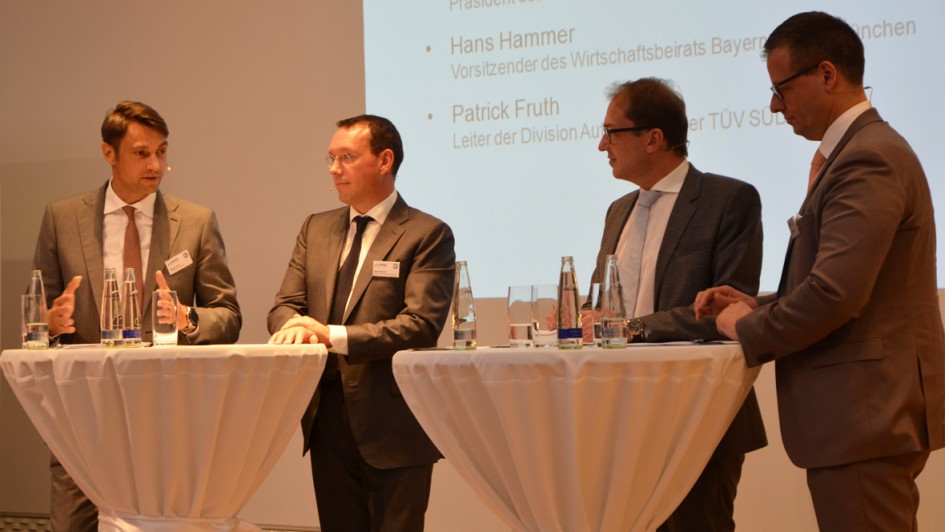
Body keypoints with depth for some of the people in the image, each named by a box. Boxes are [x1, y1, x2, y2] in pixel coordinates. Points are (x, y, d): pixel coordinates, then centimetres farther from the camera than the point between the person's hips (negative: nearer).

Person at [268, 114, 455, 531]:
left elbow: (421, 324, -16)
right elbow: (284, 306, 10)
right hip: (328, 421, 6)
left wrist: (333, 336, -23)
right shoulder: (316, 229, 14)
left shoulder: (427, 235, -6)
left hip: (392, 424, -5)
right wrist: (298, 326, -16)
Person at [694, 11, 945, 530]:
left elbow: (836, 292, -25)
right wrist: (758, 306, 10)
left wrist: (748, 330, -10)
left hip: (865, 417, -10)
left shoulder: (869, 160, -17)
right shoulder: (861, 150, 17)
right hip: (866, 414, 10)